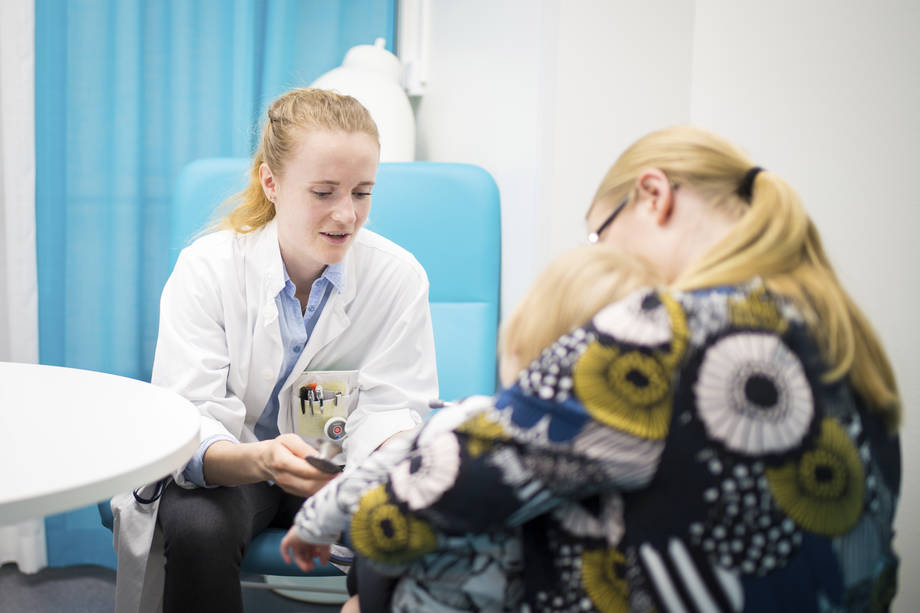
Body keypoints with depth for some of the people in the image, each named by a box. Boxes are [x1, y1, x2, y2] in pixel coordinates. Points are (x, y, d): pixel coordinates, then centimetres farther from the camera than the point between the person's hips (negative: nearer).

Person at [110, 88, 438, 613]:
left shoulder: (400, 277, -10)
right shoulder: (206, 268, -16)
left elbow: (391, 407, -11)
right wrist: (260, 460, -46)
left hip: (340, 471, 1)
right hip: (227, 469, -1)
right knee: (198, 528, -33)